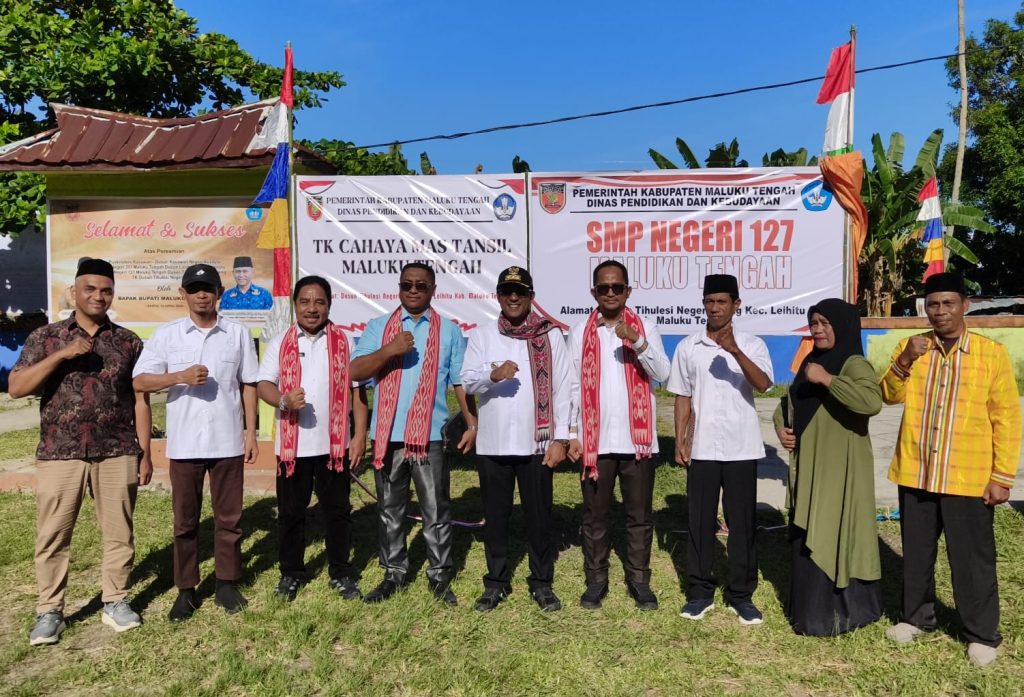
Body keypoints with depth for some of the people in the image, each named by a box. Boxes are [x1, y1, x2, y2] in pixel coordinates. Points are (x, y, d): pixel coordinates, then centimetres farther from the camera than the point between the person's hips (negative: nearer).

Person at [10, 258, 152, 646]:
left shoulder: (129, 342, 6)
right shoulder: (45, 337, 5)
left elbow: (140, 401, 6)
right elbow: (15, 388, -3)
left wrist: (145, 453, 2)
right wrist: (61, 355, -15)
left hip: (117, 454, 1)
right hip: (59, 454, 0)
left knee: (119, 532, 7)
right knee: (51, 535, 6)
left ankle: (115, 602, 21)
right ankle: (49, 611, 20)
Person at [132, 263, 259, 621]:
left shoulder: (238, 333, 3)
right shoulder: (166, 334, 2)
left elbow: (248, 385, 6)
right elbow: (140, 381, 0)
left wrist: (251, 432, 2)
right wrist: (180, 377, -17)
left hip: (228, 441, 0)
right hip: (184, 443, 0)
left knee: (229, 517, 9)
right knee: (185, 520, 10)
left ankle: (227, 584, 23)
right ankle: (186, 589, 23)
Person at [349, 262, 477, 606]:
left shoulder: (449, 331, 6)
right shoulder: (378, 327, 7)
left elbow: (462, 382, 4)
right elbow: (354, 372, -3)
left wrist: (472, 424, -4)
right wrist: (389, 351, -16)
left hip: (430, 436, -1)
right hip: (387, 435, 2)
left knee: (436, 512, 5)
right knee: (390, 510, 14)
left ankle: (440, 576, 19)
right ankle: (394, 573, 28)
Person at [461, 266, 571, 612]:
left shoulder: (550, 335, 1)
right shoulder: (481, 336, 4)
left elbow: (562, 389, 0)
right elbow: (467, 381, -4)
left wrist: (560, 438, -5)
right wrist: (493, 374, -25)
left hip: (536, 442, -1)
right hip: (492, 443, 1)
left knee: (539, 515, 8)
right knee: (495, 515, 11)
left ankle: (542, 582, 24)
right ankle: (496, 581, 26)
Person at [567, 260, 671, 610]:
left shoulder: (645, 327, 2)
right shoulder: (580, 332, 4)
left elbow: (662, 374, -9)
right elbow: (573, 386, 4)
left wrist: (637, 342, -23)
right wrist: (571, 434, 0)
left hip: (637, 438, 0)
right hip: (595, 439, 0)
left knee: (639, 514, 9)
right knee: (595, 514, 9)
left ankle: (639, 579, 24)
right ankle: (596, 579, 23)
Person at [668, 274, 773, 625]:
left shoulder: (753, 345, -1)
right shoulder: (688, 347, 4)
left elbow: (763, 384, -18)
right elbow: (683, 397, 6)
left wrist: (735, 350, -30)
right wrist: (679, 440, 0)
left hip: (742, 449, -1)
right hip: (702, 448, 1)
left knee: (742, 523, 6)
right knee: (700, 521, 7)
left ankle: (741, 594, 20)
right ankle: (700, 591, 20)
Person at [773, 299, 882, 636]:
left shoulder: (854, 365, -12)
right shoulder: (810, 362, 12)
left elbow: (872, 402, -32)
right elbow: (789, 402, 22)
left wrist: (827, 379, -28)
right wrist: (781, 428, 3)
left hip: (840, 470, -8)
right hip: (809, 467, 8)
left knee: (834, 538, -2)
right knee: (807, 538, 15)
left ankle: (832, 615, 11)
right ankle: (810, 608, 28)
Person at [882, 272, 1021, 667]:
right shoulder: (911, 348, 4)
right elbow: (890, 396, -5)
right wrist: (904, 361, -22)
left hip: (968, 478, -3)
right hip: (915, 473, 3)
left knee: (972, 558, 8)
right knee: (916, 553, 16)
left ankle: (982, 634, 25)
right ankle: (917, 617, 34)